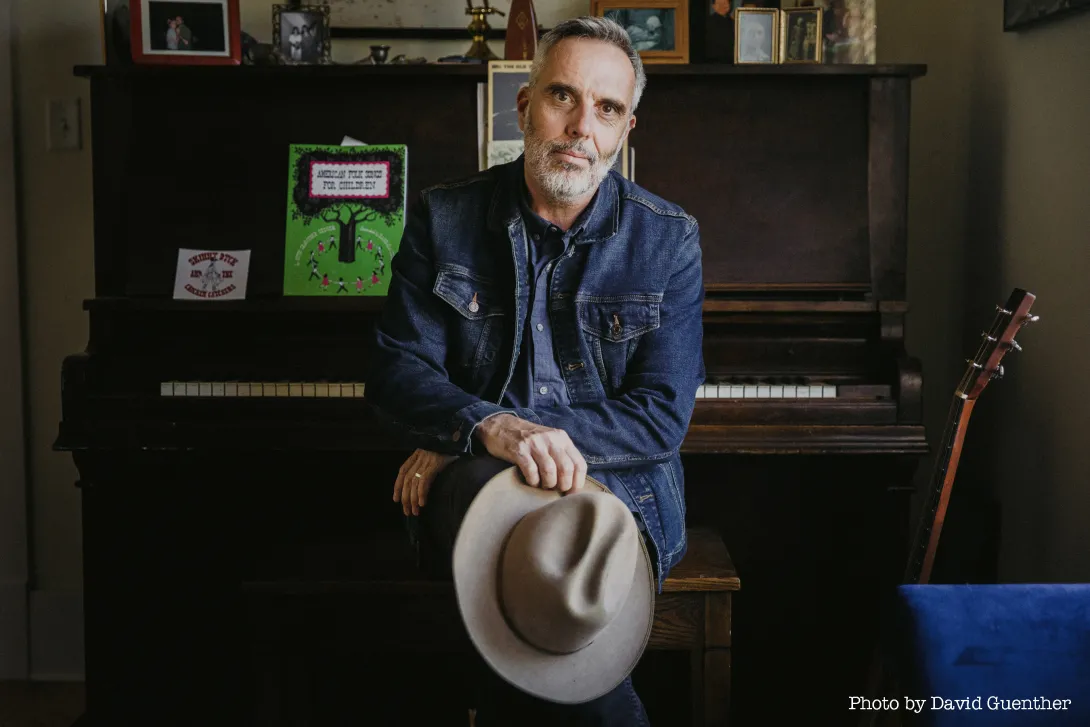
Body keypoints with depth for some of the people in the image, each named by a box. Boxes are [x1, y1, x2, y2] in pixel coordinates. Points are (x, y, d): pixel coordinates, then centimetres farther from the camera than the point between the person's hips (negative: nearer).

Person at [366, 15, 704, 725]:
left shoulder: (669, 239, 2)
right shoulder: (445, 219, 6)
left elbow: (662, 417, -6)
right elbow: (396, 371, 0)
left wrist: (464, 440, -15)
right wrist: (490, 429, -26)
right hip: (468, 478, 2)